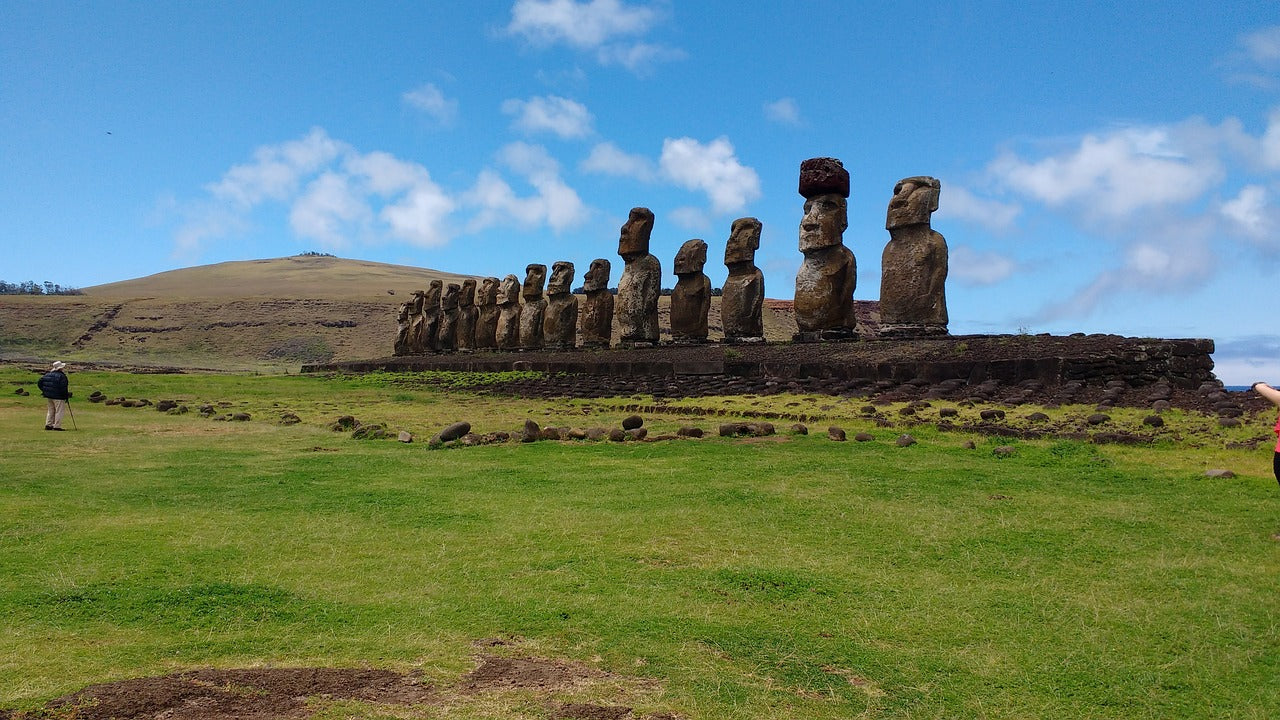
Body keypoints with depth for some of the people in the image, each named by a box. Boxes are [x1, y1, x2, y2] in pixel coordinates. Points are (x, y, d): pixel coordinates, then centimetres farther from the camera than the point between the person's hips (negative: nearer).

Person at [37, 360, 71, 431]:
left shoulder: (48, 374, 8)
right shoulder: (61, 376, -16)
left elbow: (39, 383, 11)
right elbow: (63, 388, -20)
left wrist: (44, 391, 17)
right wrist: (66, 395, -8)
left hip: (49, 396, 8)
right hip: (58, 397, -8)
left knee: (51, 410, 19)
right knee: (59, 411, -1)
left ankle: (48, 425, 20)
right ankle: (57, 426, -2)